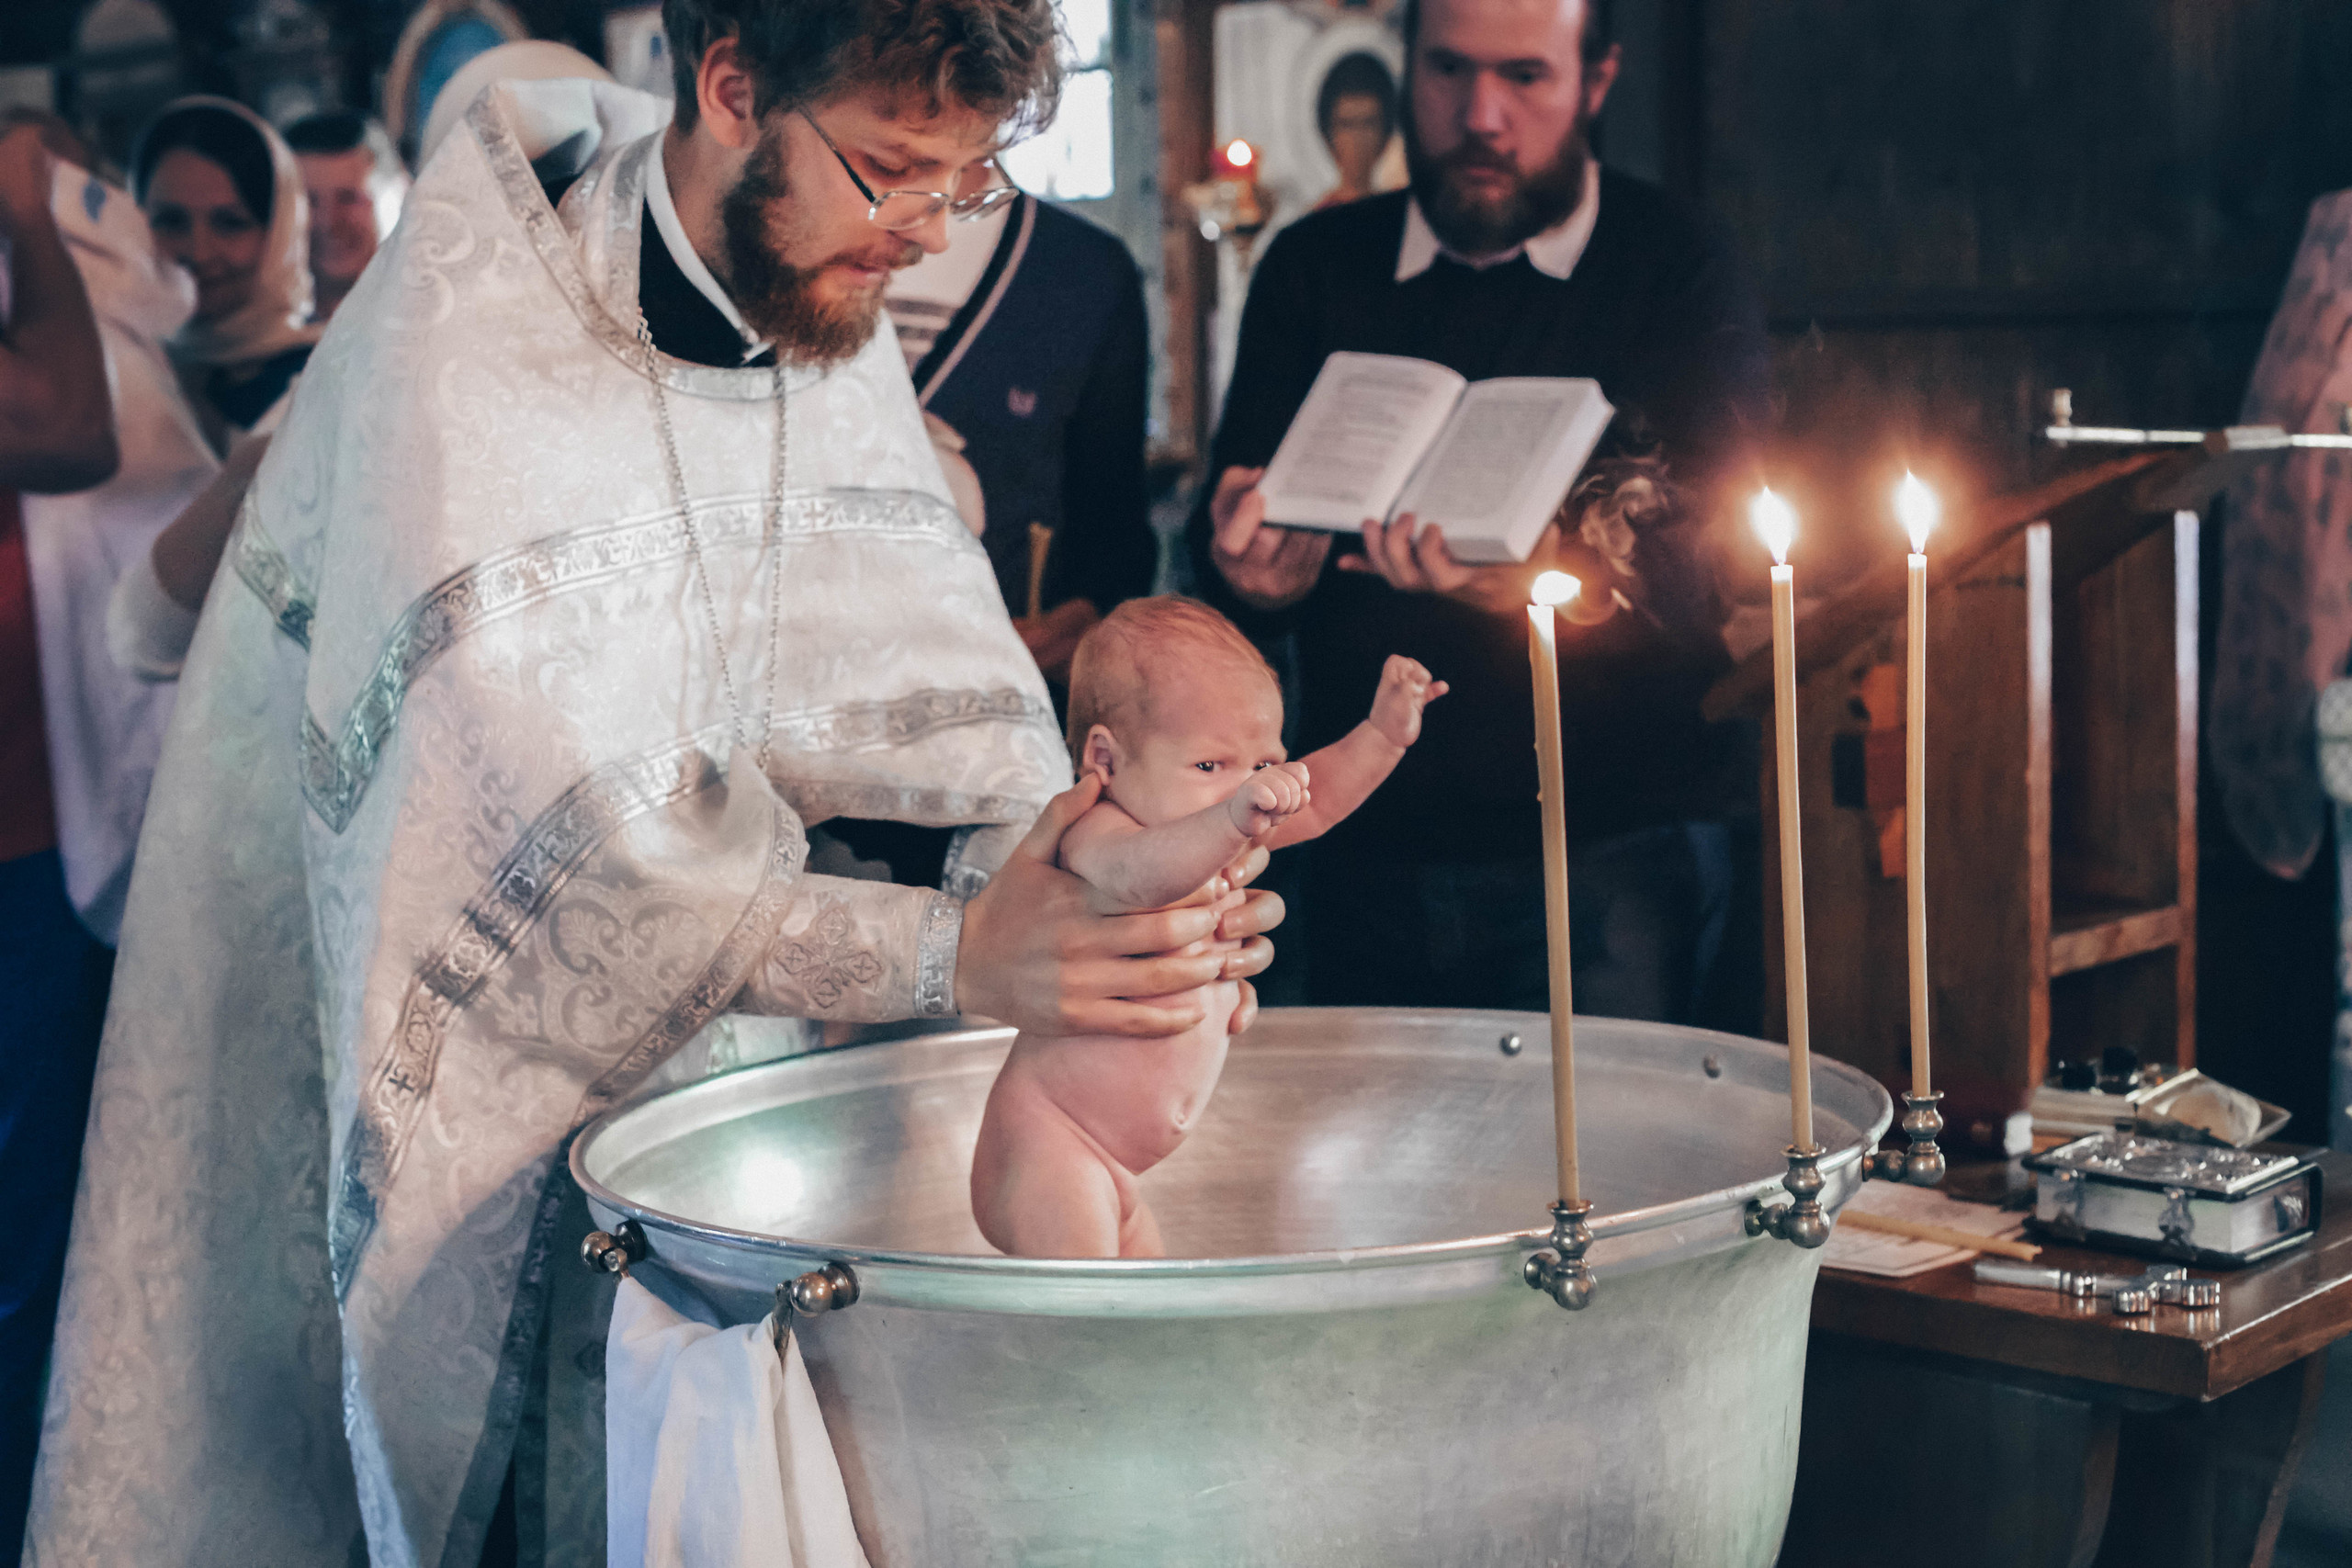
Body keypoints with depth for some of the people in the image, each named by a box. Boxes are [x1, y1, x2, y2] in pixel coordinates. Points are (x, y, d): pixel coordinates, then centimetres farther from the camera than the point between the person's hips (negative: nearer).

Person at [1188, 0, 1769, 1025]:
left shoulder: (1684, 275, -2)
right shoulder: (1314, 269, 8)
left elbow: (1706, 560, -14)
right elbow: (1226, 552, 4)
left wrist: (1542, 577, -34)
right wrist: (1257, 571, -21)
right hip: (1367, 854, 3)